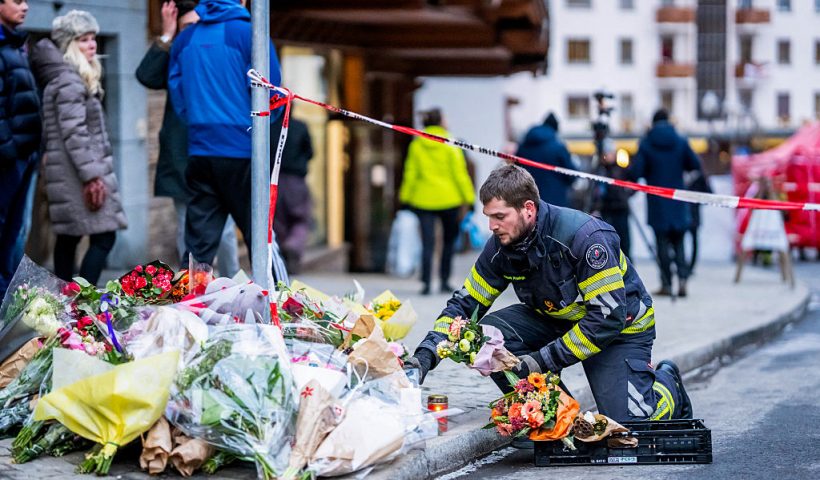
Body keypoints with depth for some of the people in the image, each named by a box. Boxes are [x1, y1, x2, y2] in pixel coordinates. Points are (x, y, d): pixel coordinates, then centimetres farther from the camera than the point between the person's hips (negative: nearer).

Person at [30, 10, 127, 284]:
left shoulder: (66, 77, 19)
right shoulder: (69, 81, -13)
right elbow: (74, 133, -20)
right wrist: (92, 175, -23)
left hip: (66, 175, 10)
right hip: (77, 172, -10)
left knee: (68, 238, 10)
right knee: (104, 237, -12)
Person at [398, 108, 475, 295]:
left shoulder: (416, 145, 1)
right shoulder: (450, 145, -6)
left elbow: (411, 173, 3)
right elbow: (459, 173, -6)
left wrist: (406, 196, 11)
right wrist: (468, 196, -1)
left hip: (423, 200, 2)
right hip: (448, 199, -2)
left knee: (427, 243, -1)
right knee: (449, 241, 14)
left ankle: (426, 283, -13)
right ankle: (444, 281, 14)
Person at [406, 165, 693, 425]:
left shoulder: (586, 237, -32)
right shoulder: (501, 246, -13)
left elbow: (609, 318, -32)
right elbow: (466, 302, -4)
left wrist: (544, 360, -33)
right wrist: (426, 354, -20)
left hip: (620, 326, -6)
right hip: (555, 318, 6)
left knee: (626, 423, -19)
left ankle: (666, 384, 18)